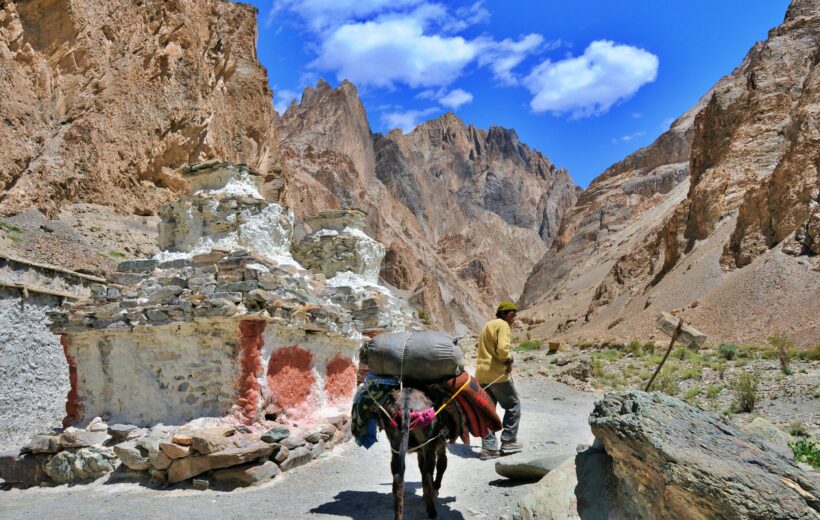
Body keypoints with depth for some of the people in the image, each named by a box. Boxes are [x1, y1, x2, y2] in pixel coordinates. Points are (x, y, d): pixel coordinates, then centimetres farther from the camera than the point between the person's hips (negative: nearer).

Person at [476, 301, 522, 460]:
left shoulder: (488, 325, 21)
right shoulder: (502, 325, -8)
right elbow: (503, 348, -23)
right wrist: (509, 361, -6)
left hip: (481, 373, 8)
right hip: (497, 373, -8)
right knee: (513, 405, 9)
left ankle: (489, 447, 10)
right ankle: (508, 440, 11)